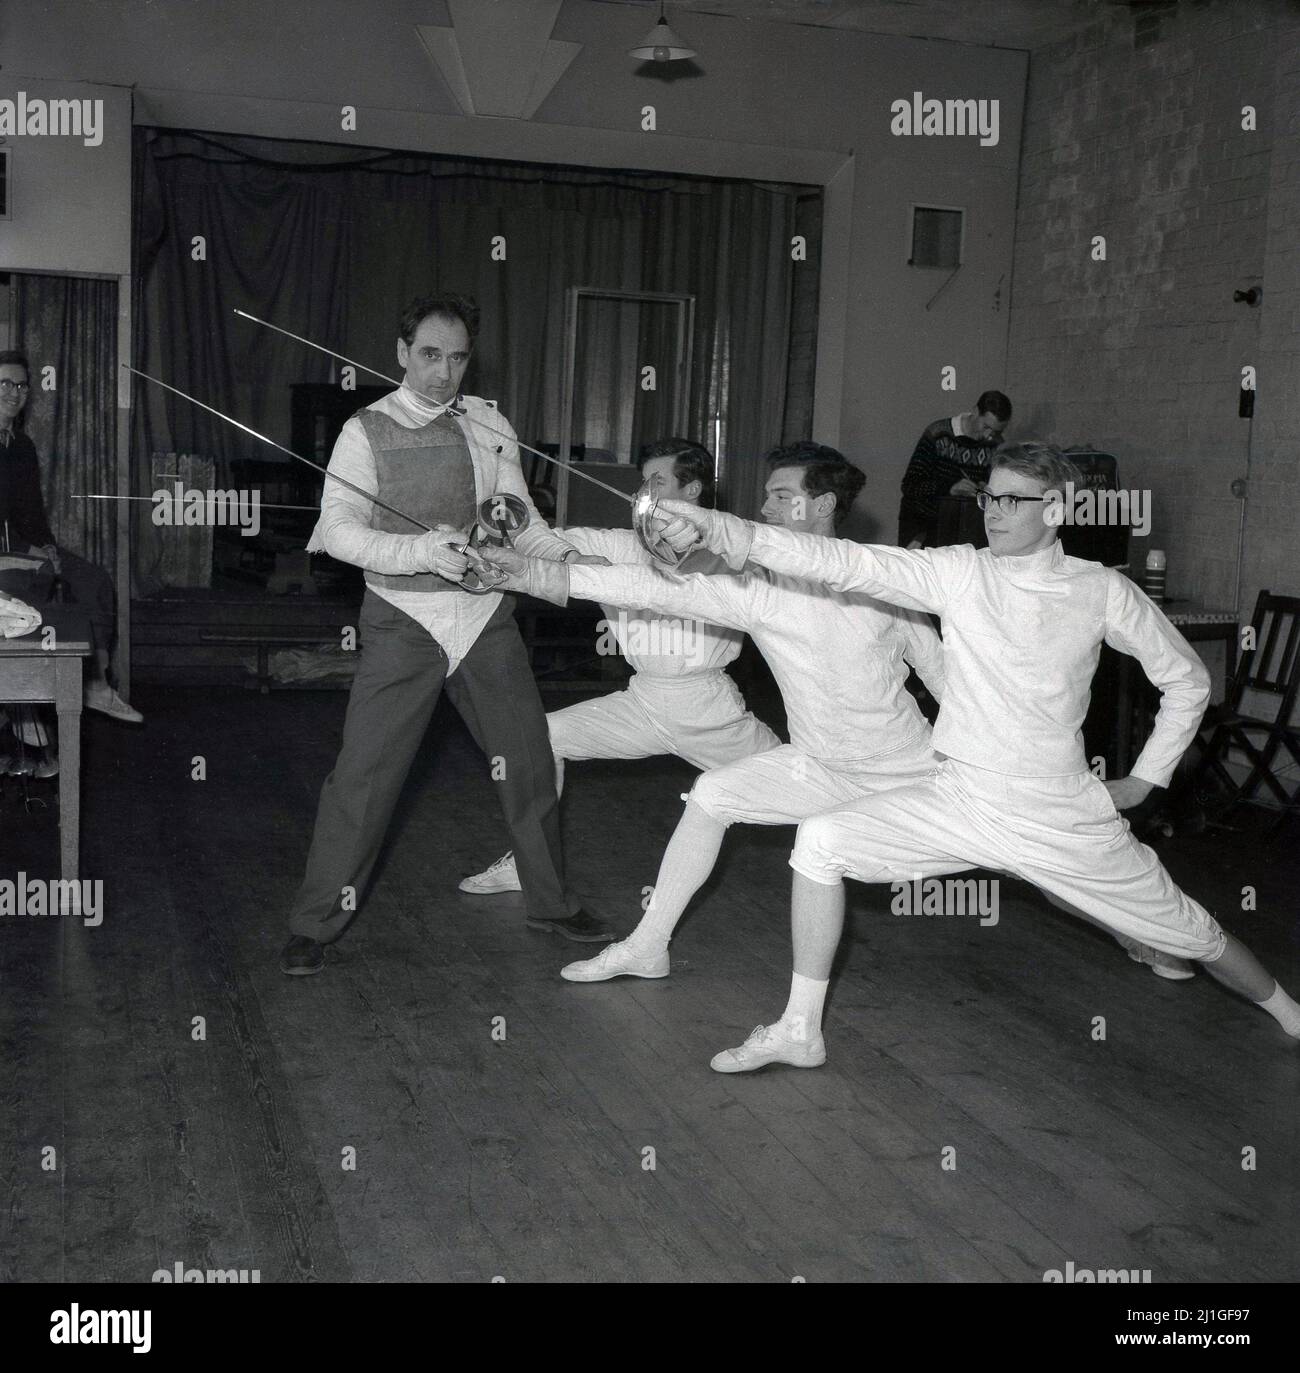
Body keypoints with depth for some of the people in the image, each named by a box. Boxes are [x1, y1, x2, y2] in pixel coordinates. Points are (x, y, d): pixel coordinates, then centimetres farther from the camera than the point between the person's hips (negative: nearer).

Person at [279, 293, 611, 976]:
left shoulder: (490, 424, 10)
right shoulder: (368, 430, -4)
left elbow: (520, 516, 10)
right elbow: (337, 526, -12)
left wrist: (567, 557, -9)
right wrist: (418, 550, -27)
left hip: (486, 615, 4)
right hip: (405, 619, -4)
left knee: (528, 759, 11)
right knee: (364, 770, -4)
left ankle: (550, 901, 30)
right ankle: (314, 923, 12)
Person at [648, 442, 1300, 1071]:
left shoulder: (1102, 591, -5)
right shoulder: (959, 572, -6)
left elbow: (1187, 678, 8)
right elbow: (845, 561, -18)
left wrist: (1144, 779, 5)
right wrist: (719, 529, -30)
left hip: (1062, 815, -1)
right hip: (958, 800, 1)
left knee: (1189, 932, 9)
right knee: (819, 840, -16)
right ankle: (799, 1030, -2)